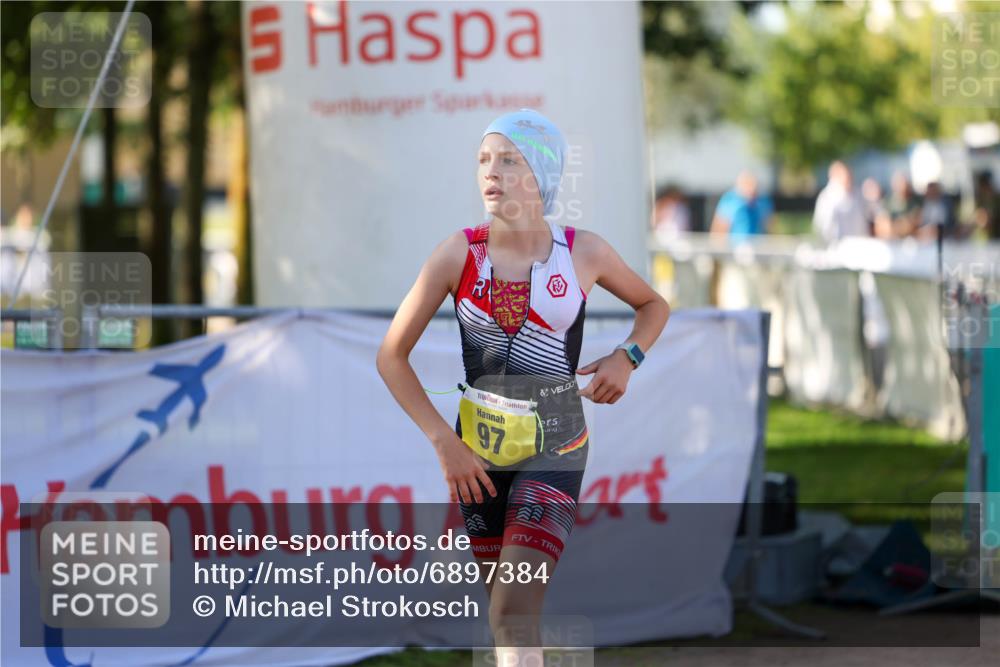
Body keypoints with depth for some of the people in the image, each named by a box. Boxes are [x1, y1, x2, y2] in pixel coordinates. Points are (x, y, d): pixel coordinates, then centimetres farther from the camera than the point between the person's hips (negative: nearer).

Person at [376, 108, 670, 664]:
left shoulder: (584, 252, -6)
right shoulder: (460, 253, -7)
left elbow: (655, 305, 16)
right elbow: (392, 357, -2)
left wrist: (626, 358, -4)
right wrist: (444, 442, -9)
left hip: (554, 451, -2)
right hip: (476, 448, 2)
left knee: (514, 609, -18)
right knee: (506, 600, 13)